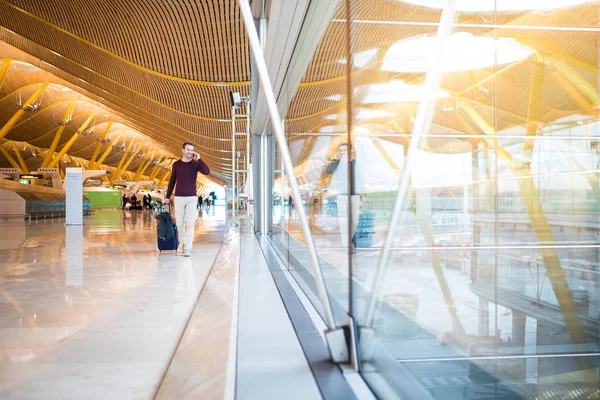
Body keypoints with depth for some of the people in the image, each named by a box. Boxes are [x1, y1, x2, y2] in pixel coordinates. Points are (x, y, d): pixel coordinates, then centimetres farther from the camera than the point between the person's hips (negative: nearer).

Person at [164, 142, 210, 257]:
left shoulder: (196, 164, 2)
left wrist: (199, 159, -17)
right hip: (179, 197, 1)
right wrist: (167, 196, 8)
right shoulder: (176, 164, 5)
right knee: (179, 223, 5)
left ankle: (188, 248, -7)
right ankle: (184, 243, 25)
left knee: (190, 224, -7)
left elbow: (207, 171, -17)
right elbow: (172, 181, 9)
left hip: (192, 198, -1)